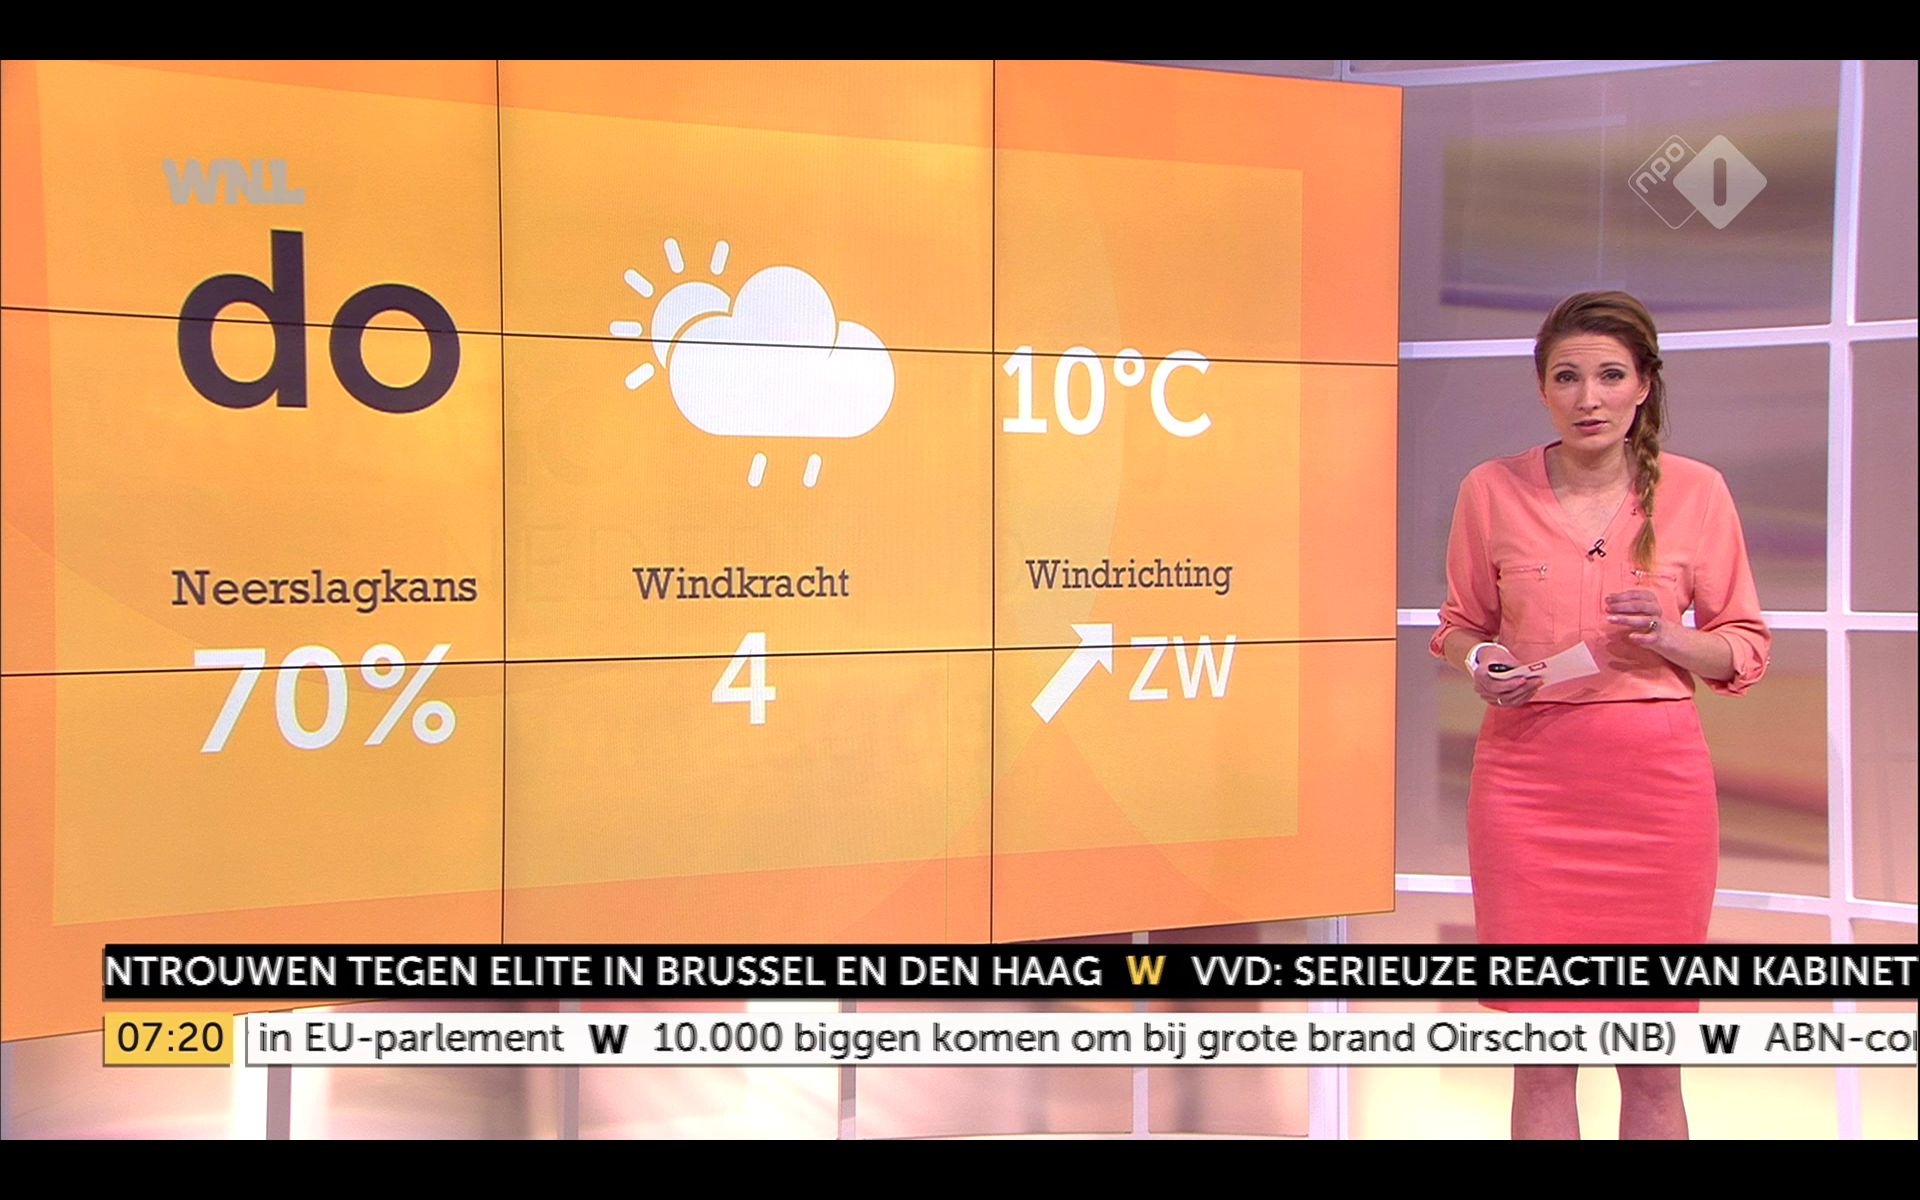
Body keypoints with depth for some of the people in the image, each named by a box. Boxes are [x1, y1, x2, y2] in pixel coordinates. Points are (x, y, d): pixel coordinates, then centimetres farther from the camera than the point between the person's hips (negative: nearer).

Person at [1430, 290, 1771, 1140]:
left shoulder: (1695, 491, 1)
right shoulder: (1492, 490, 1)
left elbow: (1746, 648, 8)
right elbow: (1460, 623, 13)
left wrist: (1669, 639, -12)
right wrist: (1480, 664, -8)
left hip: (1656, 779, 0)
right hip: (1529, 775, 0)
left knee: (1653, 1064, 7)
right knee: (1542, 1058, 4)